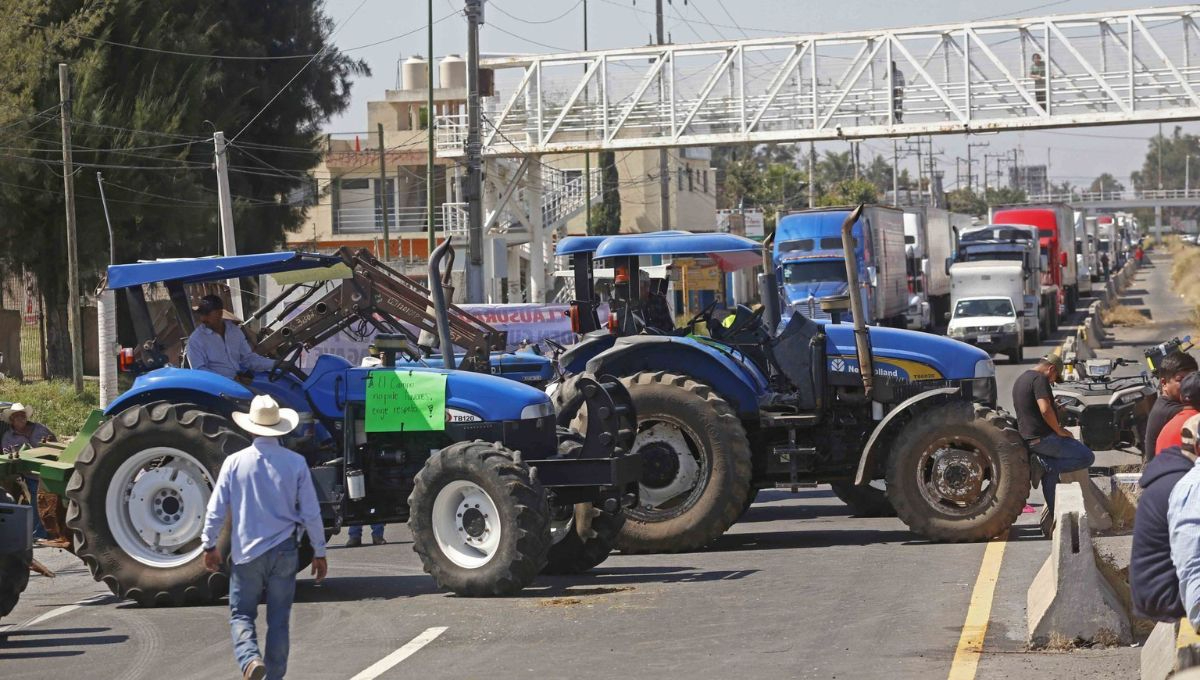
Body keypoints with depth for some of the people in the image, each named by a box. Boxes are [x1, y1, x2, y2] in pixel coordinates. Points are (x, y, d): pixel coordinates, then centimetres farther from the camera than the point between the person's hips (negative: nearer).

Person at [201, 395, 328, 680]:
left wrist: (210, 545, 11)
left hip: (246, 552, -1)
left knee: (241, 614, 10)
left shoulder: (234, 462, -8)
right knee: (279, 620, 11)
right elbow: (311, 513, -3)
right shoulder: (295, 463, -6)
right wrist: (319, 552, 8)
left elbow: (216, 509, -3)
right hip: (284, 550, 1)